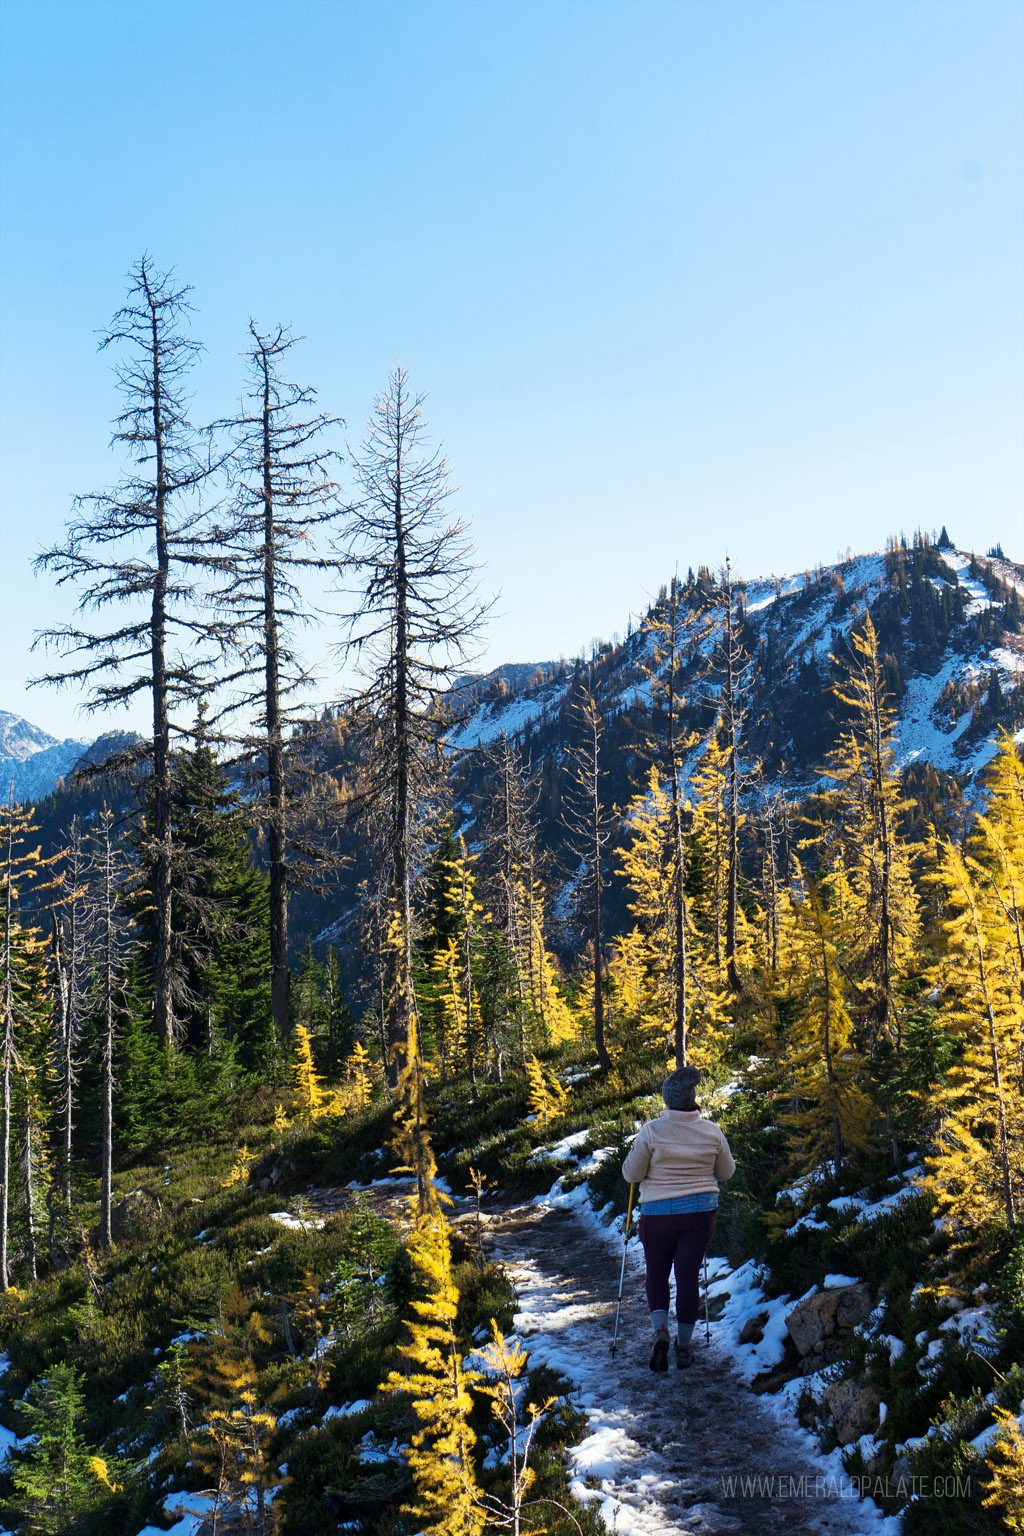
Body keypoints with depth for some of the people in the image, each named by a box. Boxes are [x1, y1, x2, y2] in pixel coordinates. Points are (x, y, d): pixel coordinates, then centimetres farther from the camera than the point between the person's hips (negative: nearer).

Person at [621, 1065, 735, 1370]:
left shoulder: (651, 1131, -13)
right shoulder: (711, 1131, -4)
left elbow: (631, 1174, -7)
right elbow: (726, 1172, 9)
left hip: (659, 1212, -2)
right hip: (702, 1211, 2)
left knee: (657, 1273, 15)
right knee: (688, 1276, 8)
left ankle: (660, 1331, -6)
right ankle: (683, 1346, 11)